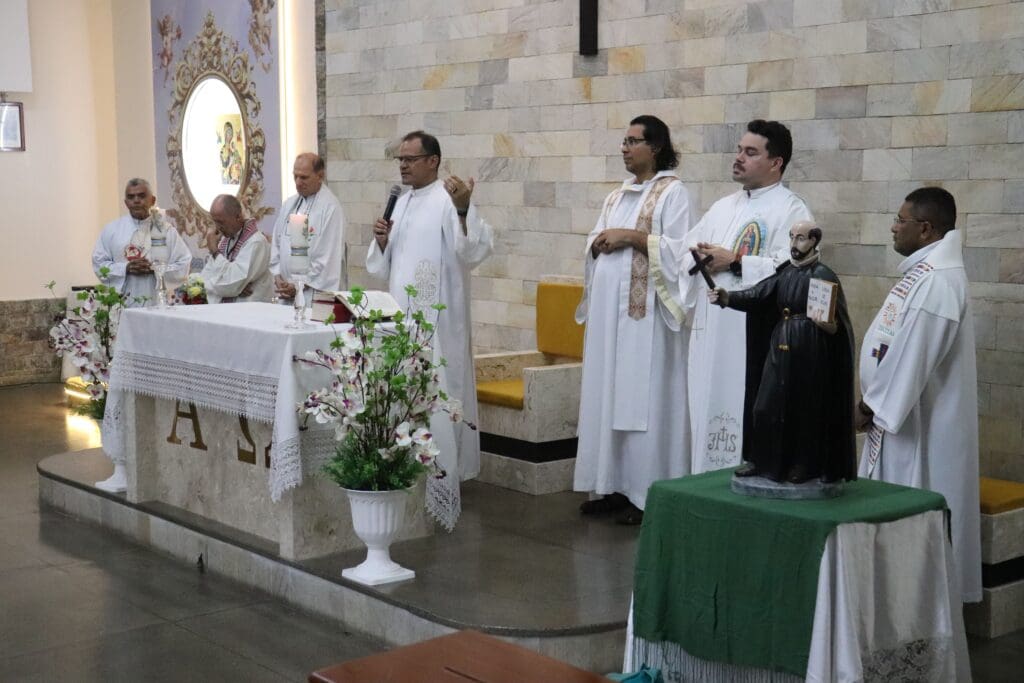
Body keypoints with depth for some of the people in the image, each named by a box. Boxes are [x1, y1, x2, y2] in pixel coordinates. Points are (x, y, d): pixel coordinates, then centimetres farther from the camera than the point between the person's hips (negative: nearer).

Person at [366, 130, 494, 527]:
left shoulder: (448, 200, -9)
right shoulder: (401, 203, 15)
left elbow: (474, 252, -23)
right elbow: (381, 268, 19)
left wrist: (463, 210, -38)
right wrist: (381, 241, -1)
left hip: (436, 325, -8)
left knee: (435, 403, -6)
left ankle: (441, 490, 0)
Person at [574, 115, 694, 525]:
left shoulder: (672, 192, -4)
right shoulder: (617, 196, 18)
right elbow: (594, 245, 19)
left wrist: (630, 236, -15)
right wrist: (601, 242, -3)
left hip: (644, 311, -8)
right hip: (609, 307, 8)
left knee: (643, 396, -6)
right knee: (608, 395, 7)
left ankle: (647, 494, -1)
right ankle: (615, 486, 14)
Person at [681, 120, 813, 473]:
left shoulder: (792, 210, -5)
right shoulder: (723, 206, 18)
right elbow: (685, 252, 17)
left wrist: (734, 261, -15)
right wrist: (696, 256, -6)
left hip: (753, 334, -7)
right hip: (709, 329, 7)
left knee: (745, 419, -4)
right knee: (708, 413, 10)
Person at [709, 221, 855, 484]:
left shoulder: (823, 275, -7)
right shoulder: (784, 273, 11)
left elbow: (838, 323, -11)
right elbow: (757, 295, -2)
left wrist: (829, 325, -33)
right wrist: (727, 297, -16)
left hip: (809, 351, -6)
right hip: (779, 347, 6)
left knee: (804, 408, 2)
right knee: (766, 405, 5)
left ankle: (804, 465, 14)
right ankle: (763, 461, 16)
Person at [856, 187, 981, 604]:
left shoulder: (936, 280, -22)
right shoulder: (926, 270, 10)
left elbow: (912, 355, -23)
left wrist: (872, 406, -14)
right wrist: (874, 402, 13)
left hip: (919, 421, -10)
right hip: (902, 412, 10)